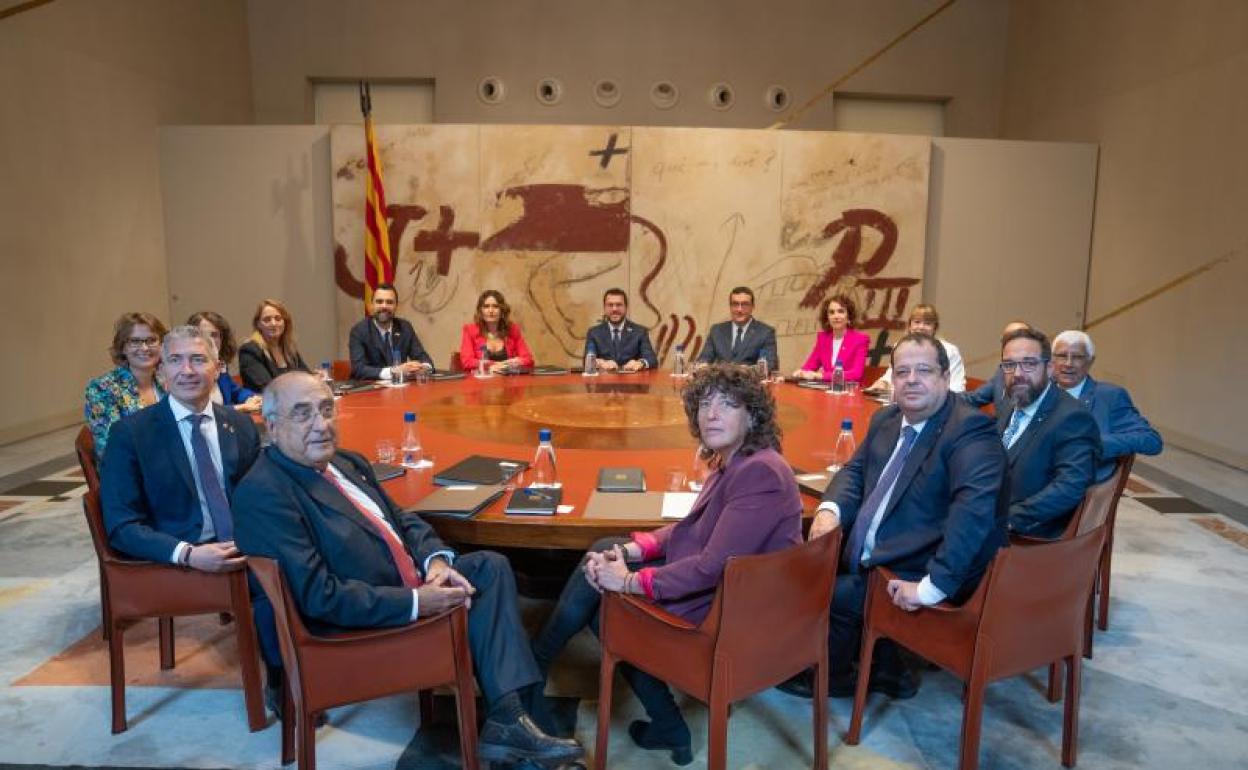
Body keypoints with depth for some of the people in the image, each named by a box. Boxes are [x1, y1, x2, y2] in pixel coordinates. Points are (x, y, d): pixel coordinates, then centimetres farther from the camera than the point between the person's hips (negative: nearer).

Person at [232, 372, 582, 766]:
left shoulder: (348, 462, 8)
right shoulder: (263, 493, -19)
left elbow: (402, 519, 14)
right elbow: (319, 596, -23)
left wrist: (436, 559, -7)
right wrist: (416, 602, -22)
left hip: (411, 582, 9)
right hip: (356, 629, -8)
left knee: (490, 566, -3)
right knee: (465, 602, -17)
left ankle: (507, 716, -10)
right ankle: (504, 718, 10)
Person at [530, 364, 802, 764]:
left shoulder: (760, 473, -25)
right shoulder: (733, 462, 5)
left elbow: (712, 566, -29)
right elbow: (692, 529, 10)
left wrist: (630, 581, -21)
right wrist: (631, 551, -4)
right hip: (718, 584, 9)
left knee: (599, 598, -1)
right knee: (603, 552, 8)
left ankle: (532, 670, 25)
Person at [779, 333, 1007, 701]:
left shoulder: (970, 429, -19)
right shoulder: (886, 420, 7)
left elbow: (975, 506, -31)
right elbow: (855, 470, 15)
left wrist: (933, 585, -36)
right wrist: (830, 508, -8)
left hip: (919, 573, -8)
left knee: (830, 595, -14)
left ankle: (833, 676, 20)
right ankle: (882, 667, 17)